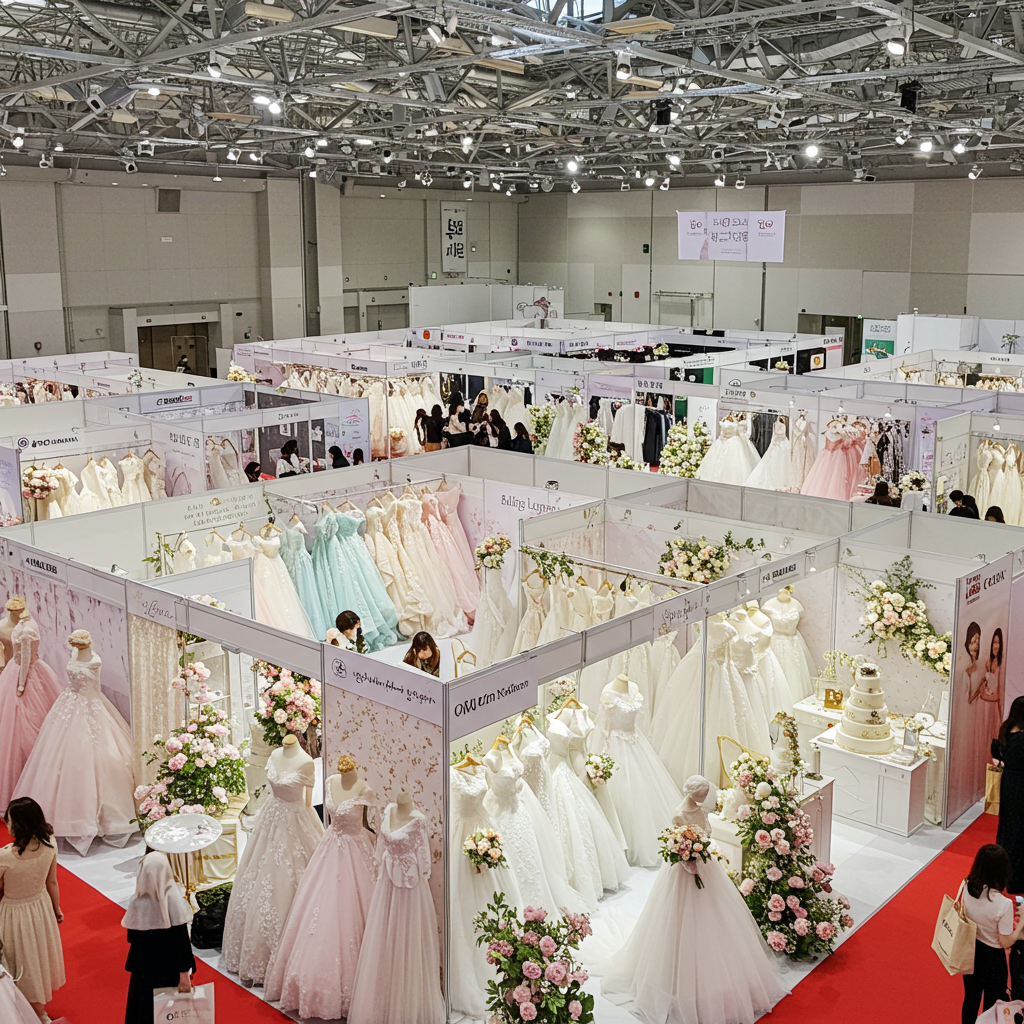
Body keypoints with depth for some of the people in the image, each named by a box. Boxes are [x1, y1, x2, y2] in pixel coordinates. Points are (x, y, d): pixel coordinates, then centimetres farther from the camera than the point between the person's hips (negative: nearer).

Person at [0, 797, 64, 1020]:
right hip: (42, 906, 4)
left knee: (23, 959, 21)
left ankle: (39, 1010, 39)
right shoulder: (49, 846, -21)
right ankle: (41, 1002, 51)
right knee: (40, 951, 28)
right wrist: (56, 908, 10)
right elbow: (52, 882, -5)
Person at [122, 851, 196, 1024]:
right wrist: (185, 973, -14)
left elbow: (133, 939, -3)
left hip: (146, 969, 1)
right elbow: (182, 940, -20)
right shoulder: (173, 900, -22)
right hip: (171, 969, -1)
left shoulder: (138, 903, -16)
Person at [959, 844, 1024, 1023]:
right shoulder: (1004, 904, -32)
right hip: (991, 957, -5)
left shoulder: (965, 886, -18)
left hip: (969, 952, 5)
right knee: (992, 1005, 21)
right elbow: (1006, 942, -20)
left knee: (970, 997, 27)